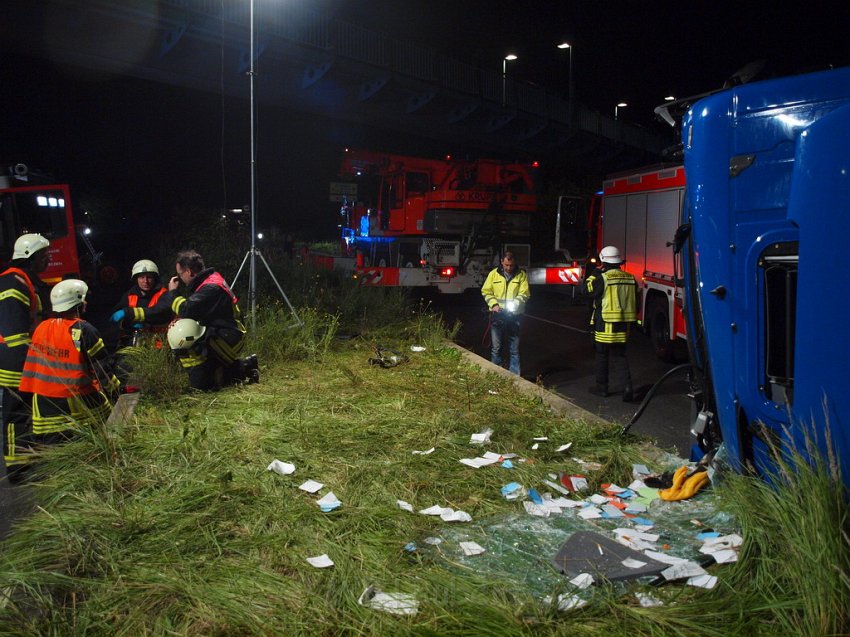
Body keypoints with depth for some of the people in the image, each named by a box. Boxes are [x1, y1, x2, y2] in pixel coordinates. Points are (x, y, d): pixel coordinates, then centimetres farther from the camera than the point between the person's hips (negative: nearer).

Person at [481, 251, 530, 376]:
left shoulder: (521, 275, 1)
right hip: (498, 314, 1)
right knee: (496, 347, 5)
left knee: (514, 349, 5)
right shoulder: (494, 273, 4)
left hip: (514, 315, -1)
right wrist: (494, 304, -10)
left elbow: (525, 294, -3)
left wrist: (515, 303, -21)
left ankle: (514, 375, 13)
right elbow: (486, 291, 6)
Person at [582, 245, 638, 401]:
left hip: (604, 325, -5)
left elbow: (587, 290, -3)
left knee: (601, 356, 10)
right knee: (619, 356, 11)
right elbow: (635, 302, 10)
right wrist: (630, 320, 20)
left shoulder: (602, 278, -15)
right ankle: (627, 387, -3)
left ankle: (602, 387, 20)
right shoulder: (629, 278, 5)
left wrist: (594, 274, 5)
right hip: (623, 326, 5)